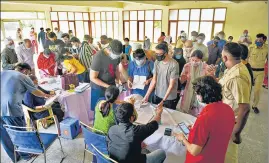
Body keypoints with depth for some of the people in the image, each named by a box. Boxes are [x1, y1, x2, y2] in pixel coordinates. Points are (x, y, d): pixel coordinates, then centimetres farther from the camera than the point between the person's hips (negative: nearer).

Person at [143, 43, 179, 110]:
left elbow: (171, 85, -19)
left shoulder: (174, 64, -19)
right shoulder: (157, 62, -4)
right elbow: (154, 80, -2)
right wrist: (147, 96, -6)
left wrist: (163, 100, -23)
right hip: (157, 96, 5)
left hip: (169, 98, -4)